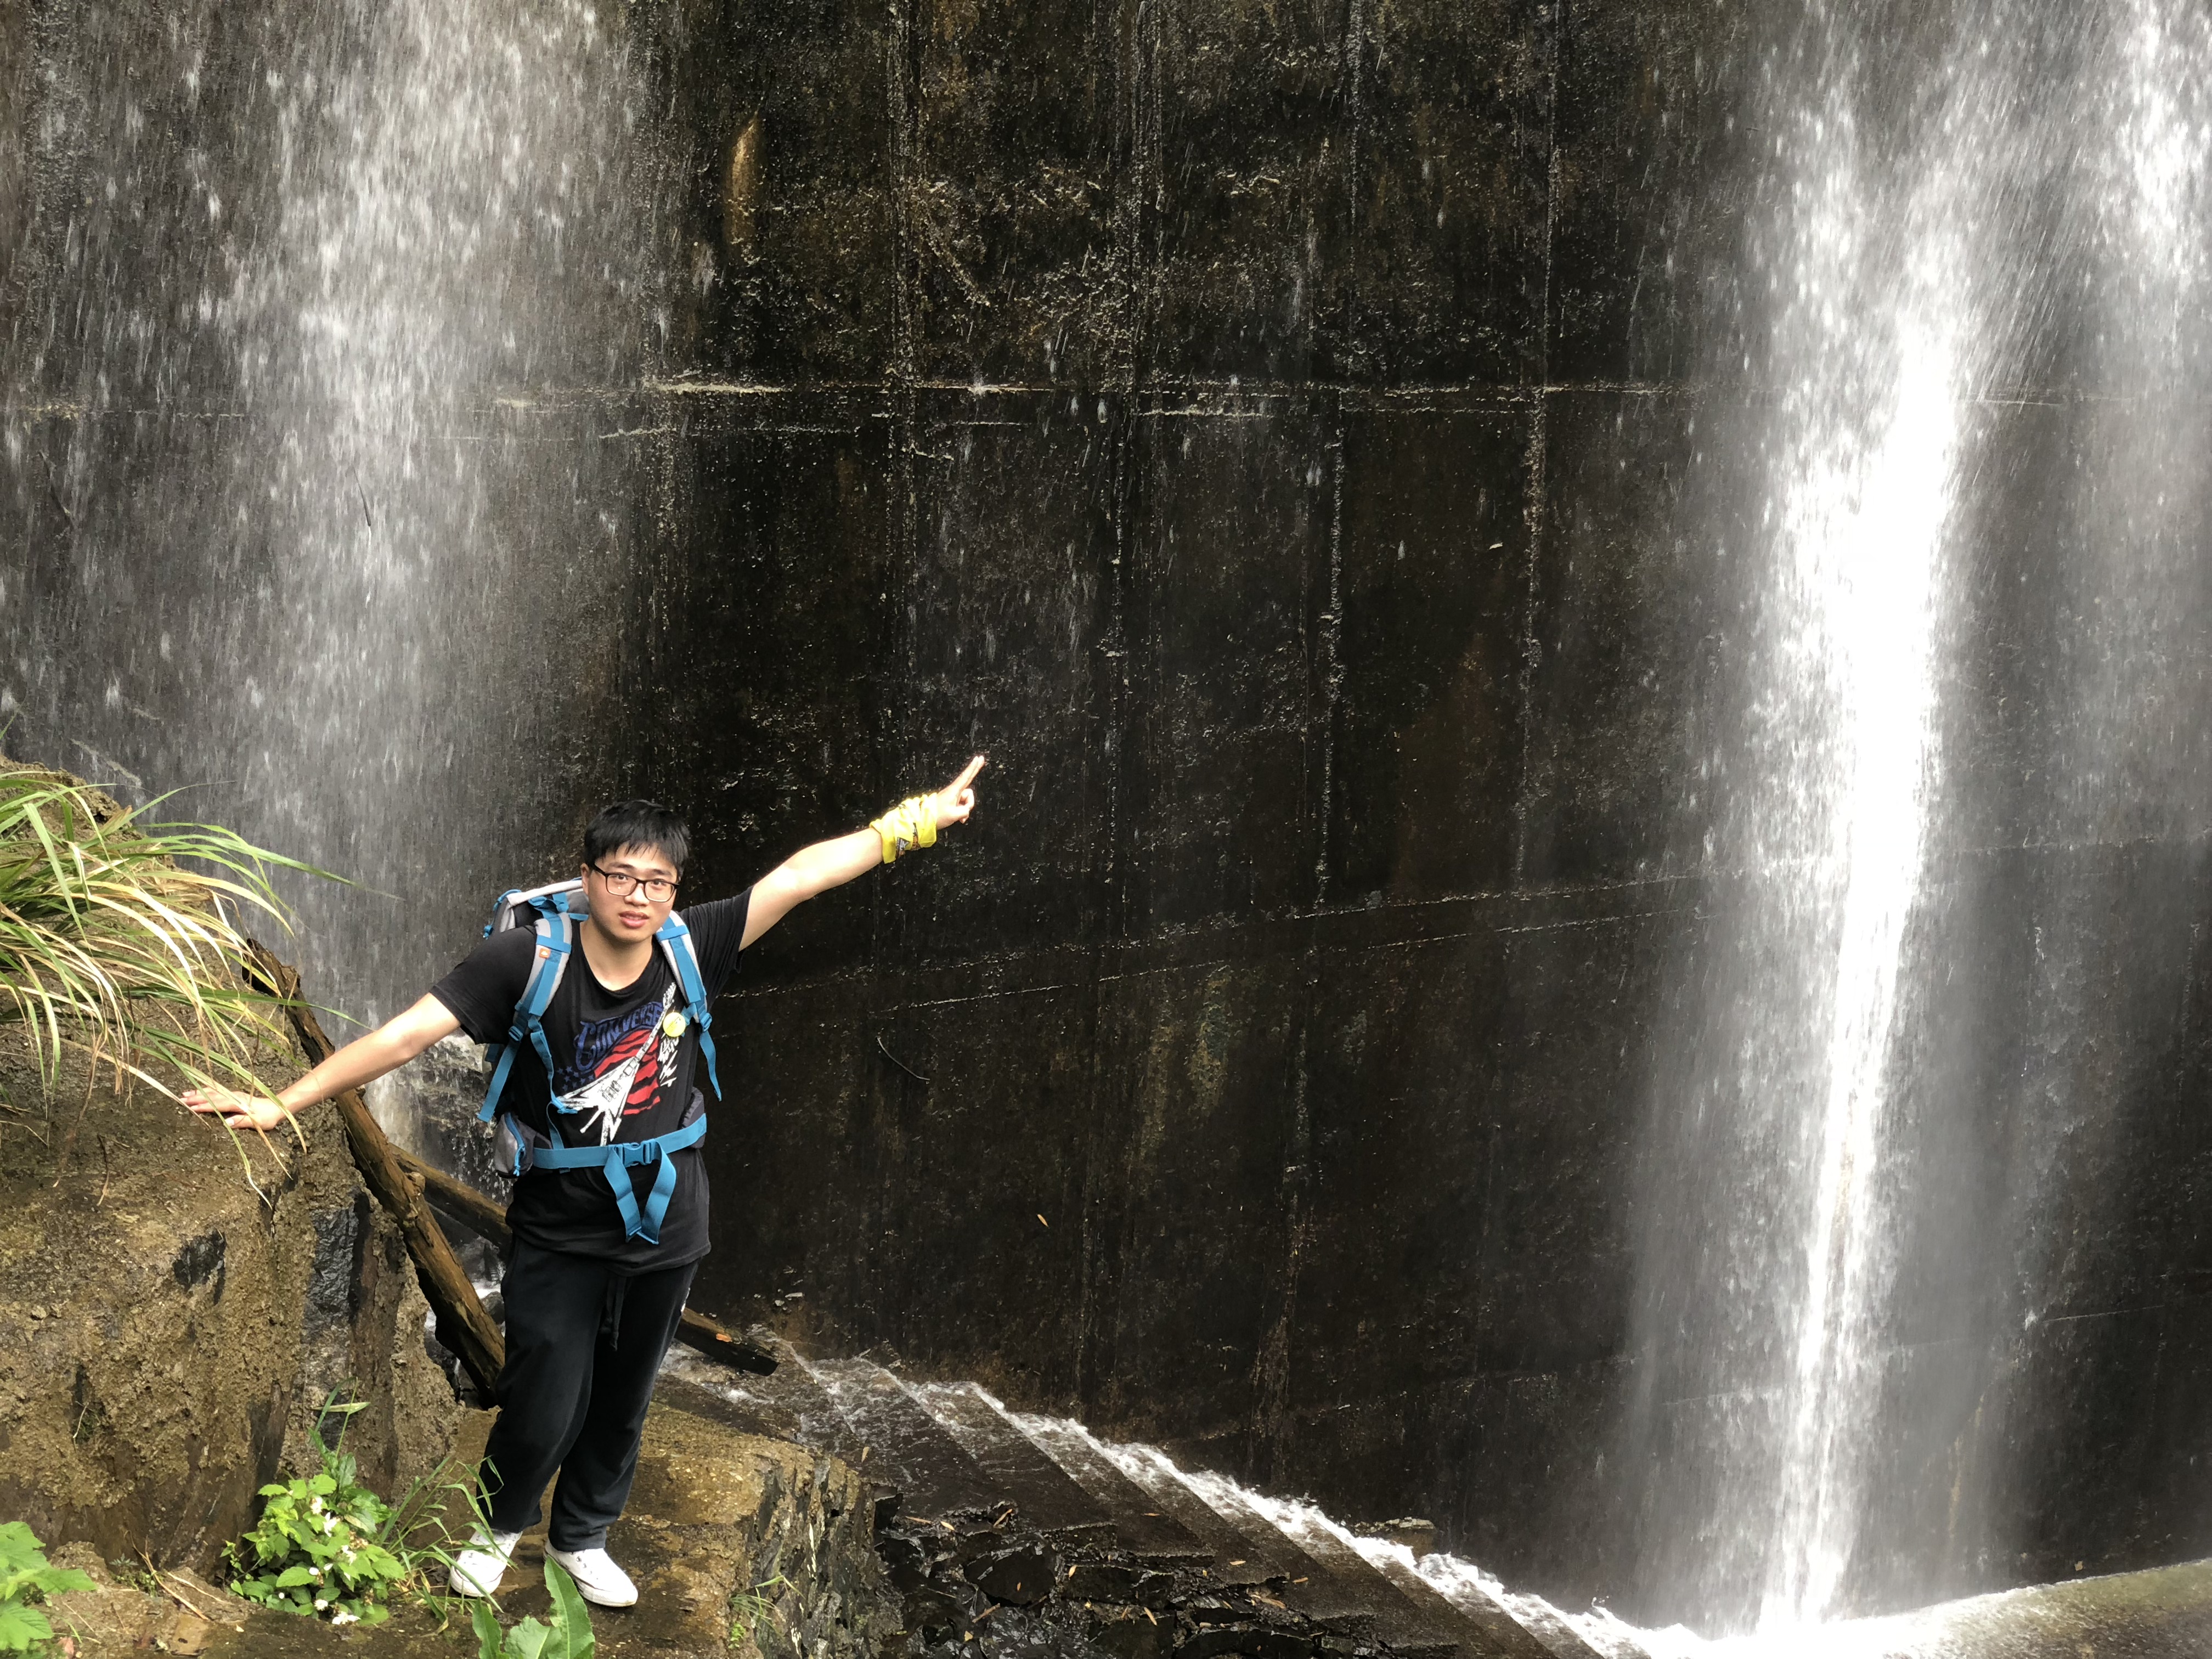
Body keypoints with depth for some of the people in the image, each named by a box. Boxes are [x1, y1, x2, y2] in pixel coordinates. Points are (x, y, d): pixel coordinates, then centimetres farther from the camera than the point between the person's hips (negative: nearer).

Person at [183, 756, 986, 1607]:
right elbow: (405, 1034, -25)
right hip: (558, 1236, -3)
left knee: (621, 1404, 19)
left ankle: (581, 1536, 46)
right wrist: (282, 1103, -30)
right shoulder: (529, 959, -22)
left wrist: (914, 821, -7)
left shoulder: (691, 949, -13)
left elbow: (800, 874, -8)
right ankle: (498, 1524, 34)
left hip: (663, 1232, 3)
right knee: (544, 1411, 0)